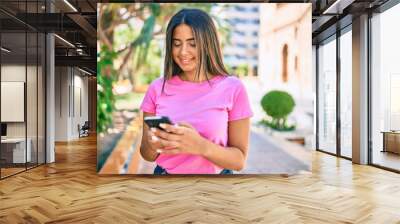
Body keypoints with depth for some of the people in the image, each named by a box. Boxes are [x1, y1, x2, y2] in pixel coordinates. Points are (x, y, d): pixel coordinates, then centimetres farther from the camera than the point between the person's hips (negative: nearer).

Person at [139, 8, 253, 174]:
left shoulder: (233, 88, -14)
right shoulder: (157, 88, -6)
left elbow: (239, 160, -12)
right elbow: (147, 154, -1)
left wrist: (200, 146, -29)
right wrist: (152, 144, -23)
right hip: (164, 171, 2)